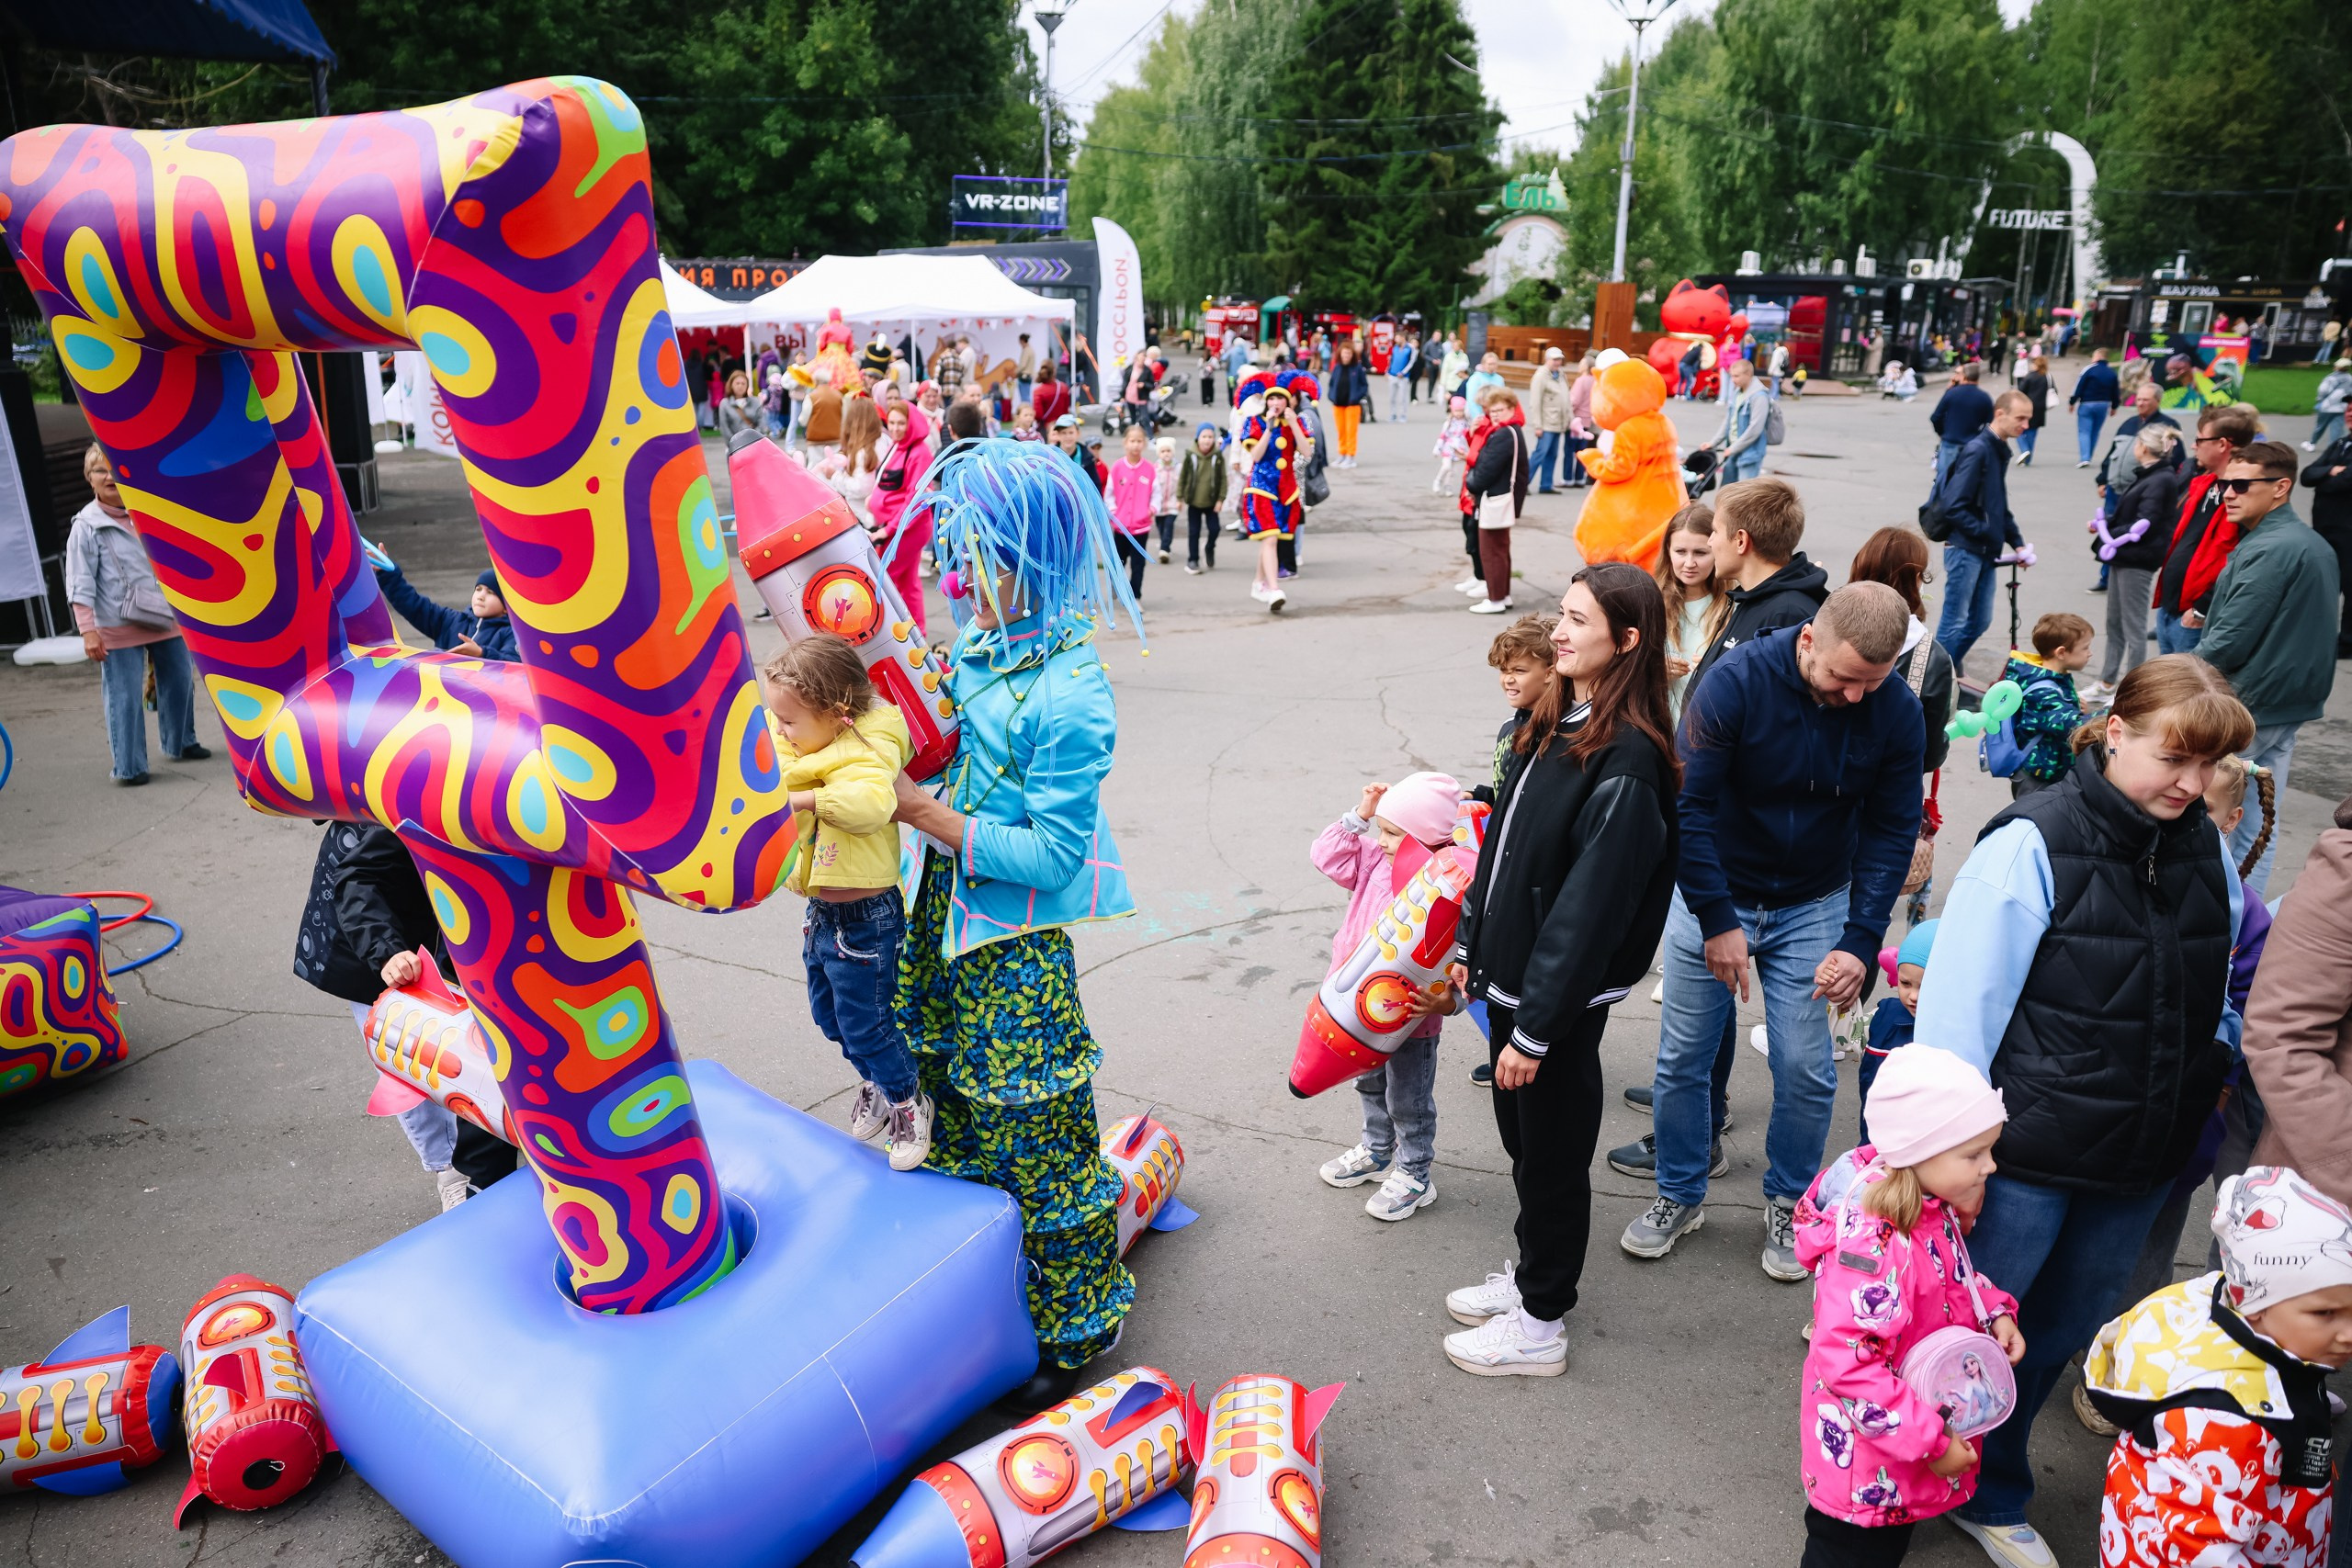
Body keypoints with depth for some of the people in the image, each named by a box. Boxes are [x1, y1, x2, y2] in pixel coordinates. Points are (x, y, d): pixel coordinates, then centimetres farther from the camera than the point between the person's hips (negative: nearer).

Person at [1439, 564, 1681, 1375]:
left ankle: (1540, 1325, 28)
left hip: (1560, 998, -8)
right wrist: (1471, 948, 14)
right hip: (1509, 975, 8)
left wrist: (1535, 1028, -21)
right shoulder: (1551, 721, 4)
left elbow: (1588, 907, -24)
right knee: (1521, 1140, 22)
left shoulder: (1626, 762, -24)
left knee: (1551, 1155, 9)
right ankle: (1530, 1277, 42)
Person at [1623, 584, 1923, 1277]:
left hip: (1814, 907, 1)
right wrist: (1717, 922, -19)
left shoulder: (1897, 711, -13)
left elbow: (1892, 829, -5)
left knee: (1806, 1071, 1)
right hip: (1712, 895, -1)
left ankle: (1789, 1203, 25)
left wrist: (1860, 940, -14)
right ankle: (1680, 1194, 27)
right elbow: (1689, 804, -19)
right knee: (1682, 1060, 5)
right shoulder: (1736, 680, -22)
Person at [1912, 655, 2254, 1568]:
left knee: (2062, 1336, 21)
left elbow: (2220, 999, 16)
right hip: (2028, 1152, -6)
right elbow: (1958, 1009, -17)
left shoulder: (2207, 851, 1)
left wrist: (2197, 1103, 17)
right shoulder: (2034, 844, -18)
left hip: (2144, 1163, 6)